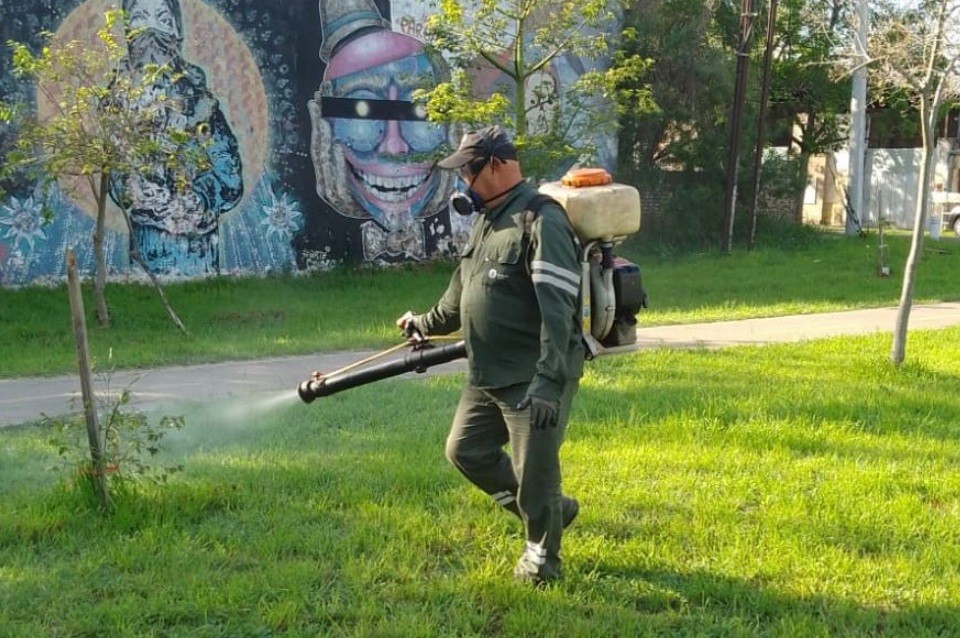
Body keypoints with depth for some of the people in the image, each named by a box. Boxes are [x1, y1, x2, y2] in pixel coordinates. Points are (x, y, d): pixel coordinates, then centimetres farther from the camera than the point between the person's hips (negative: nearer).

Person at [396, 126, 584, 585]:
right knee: (466, 451, 15)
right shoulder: (485, 221, 13)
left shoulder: (541, 222, -17)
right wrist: (426, 323, 42)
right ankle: (550, 510, 30)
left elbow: (557, 310, -25)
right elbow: (462, 292, 29)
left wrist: (549, 382, -30)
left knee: (534, 474, -1)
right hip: (488, 376, 9)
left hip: (533, 379, -9)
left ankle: (541, 556, 24)